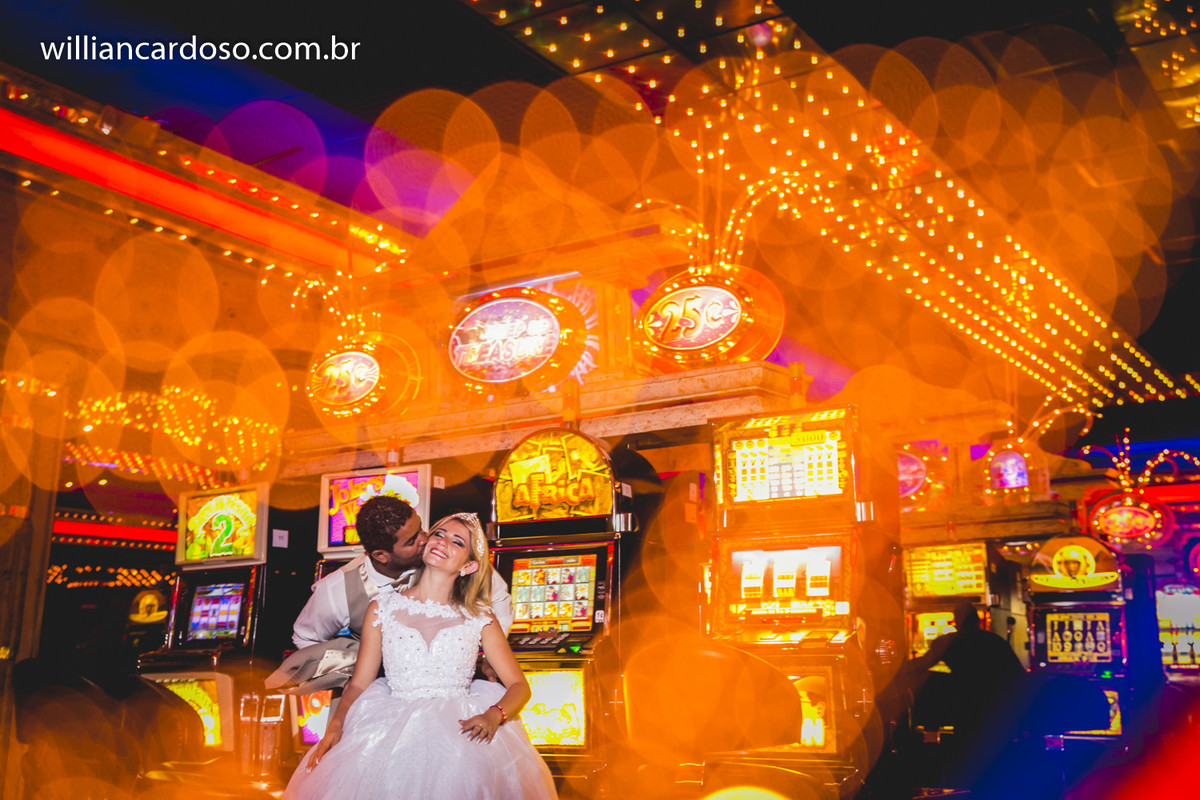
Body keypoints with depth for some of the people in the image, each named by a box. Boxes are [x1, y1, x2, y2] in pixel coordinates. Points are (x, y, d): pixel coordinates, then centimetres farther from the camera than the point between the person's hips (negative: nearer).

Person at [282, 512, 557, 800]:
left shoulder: (478, 617, 10)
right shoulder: (383, 608, 12)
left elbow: (519, 685, 8)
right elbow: (359, 684, 12)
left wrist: (494, 716, -13)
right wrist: (335, 725, -7)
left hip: (459, 730, -1)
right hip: (394, 728, 1)